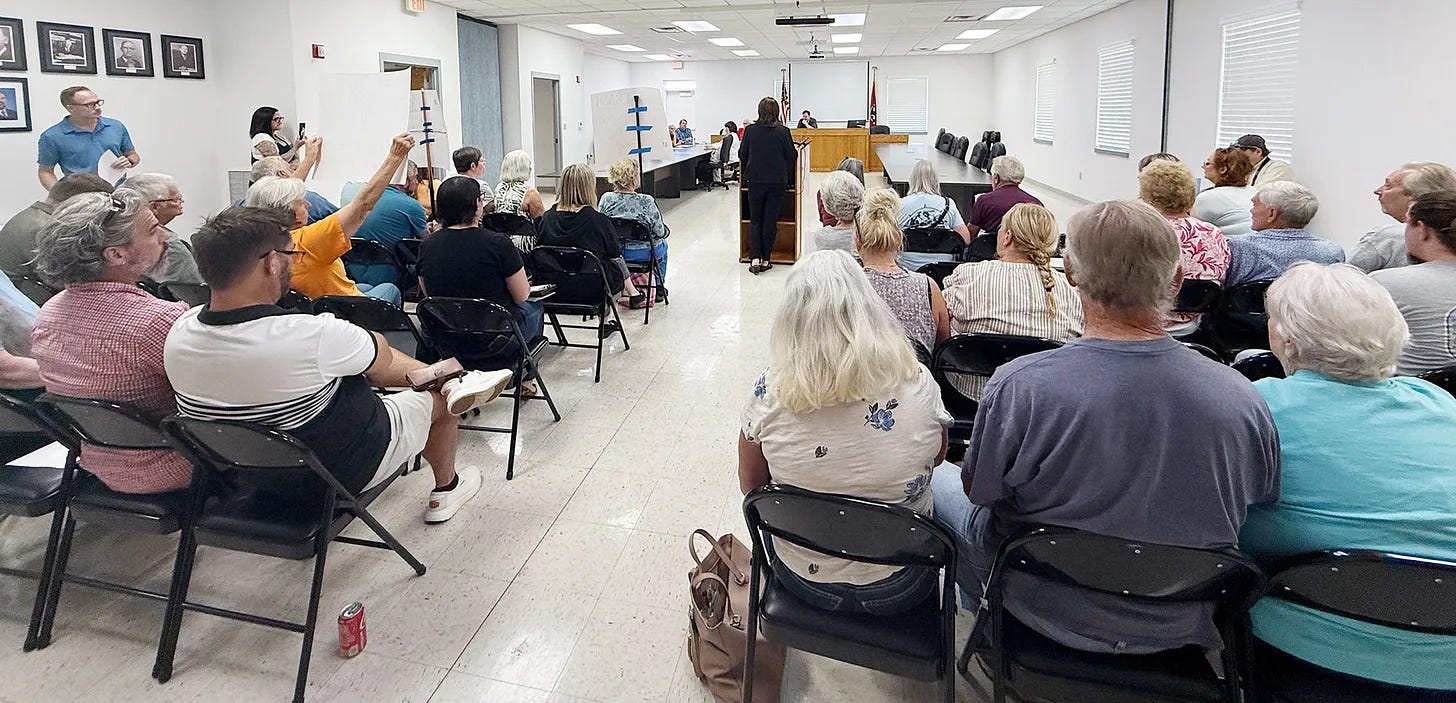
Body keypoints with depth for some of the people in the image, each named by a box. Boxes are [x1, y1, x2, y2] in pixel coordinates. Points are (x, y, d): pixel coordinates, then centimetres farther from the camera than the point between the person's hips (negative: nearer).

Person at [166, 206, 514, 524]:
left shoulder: (179, 333, -17)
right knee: (438, 400, 19)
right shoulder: (312, 336, -37)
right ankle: (445, 491, 44)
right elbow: (381, 354, -14)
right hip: (344, 474, -6)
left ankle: (451, 380, 37)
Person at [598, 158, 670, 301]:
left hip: (614, 252, 3)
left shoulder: (606, 199, -14)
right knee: (662, 244, 32)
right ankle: (659, 287, 42)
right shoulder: (647, 202, -23)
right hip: (643, 254, -3)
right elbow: (659, 232, -16)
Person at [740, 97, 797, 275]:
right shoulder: (783, 131, -8)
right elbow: (792, 156, -2)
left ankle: (755, 259, -2)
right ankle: (765, 260, 10)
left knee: (755, 219, 10)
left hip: (755, 181, 1)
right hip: (777, 182, -1)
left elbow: (741, 155, 3)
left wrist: (747, 173, 23)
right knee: (770, 220, 8)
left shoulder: (750, 130, -4)